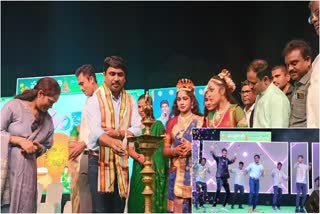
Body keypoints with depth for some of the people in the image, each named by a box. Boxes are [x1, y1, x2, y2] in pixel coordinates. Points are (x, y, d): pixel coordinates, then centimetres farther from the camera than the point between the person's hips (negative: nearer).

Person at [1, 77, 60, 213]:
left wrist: (38, 148, -2)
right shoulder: (14, 106, -4)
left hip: (27, 174, 5)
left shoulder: (48, 120, 11)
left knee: (23, 209, 2)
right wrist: (20, 140, -13)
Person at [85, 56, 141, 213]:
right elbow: (95, 131, -22)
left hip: (121, 161, 4)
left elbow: (137, 130, -2)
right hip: (99, 160, -4)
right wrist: (112, 142, -42)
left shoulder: (130, 101, 8)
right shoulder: (95, 99, -6)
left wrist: (118, 133, -19)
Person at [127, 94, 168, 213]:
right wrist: (139, 157, -14)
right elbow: (130, 148, 4)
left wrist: (148, 158, -11)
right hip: (138, 169, 3)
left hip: (155, 170, -3)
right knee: (137, 200, 3)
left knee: (154, 200, -2)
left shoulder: (158, 125, 1)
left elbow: (161, 149, -2)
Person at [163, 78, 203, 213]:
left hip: (196, 171, -2)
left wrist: (193, 147, -14)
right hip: (176, 172, 3)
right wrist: (175, 150, -9)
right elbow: (165, 150, 11)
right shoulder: (172, 123, 11)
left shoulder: (201, 121, 2)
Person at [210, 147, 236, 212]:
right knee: (218, 191, -22)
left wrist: (234, 159, 6)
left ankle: (223, 206, 24)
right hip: (219, 177, -7)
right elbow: (214, 156, -21)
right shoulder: (218, 159, -3)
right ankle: (214, 206, -24)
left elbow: (231, 161, 29)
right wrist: (212, 151, -43)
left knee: (228, 193, 9)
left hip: (225, 178, 7)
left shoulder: (227, 160, 13)